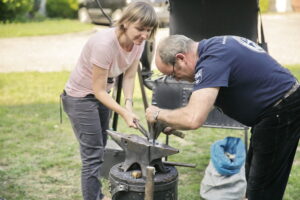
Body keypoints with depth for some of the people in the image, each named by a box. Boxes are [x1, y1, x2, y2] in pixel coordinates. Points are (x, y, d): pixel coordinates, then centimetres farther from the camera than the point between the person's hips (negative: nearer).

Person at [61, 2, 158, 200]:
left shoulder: (138, 42, -13)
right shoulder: (105, 44, -34)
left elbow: (129, 76, -5)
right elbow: (98, 90, -27)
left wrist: (129, 104, -20)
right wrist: (124, 112, -33)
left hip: (101, 94, 8)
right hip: (81, 97, -7)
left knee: (100, 148, 19)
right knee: (92, 155, -8)